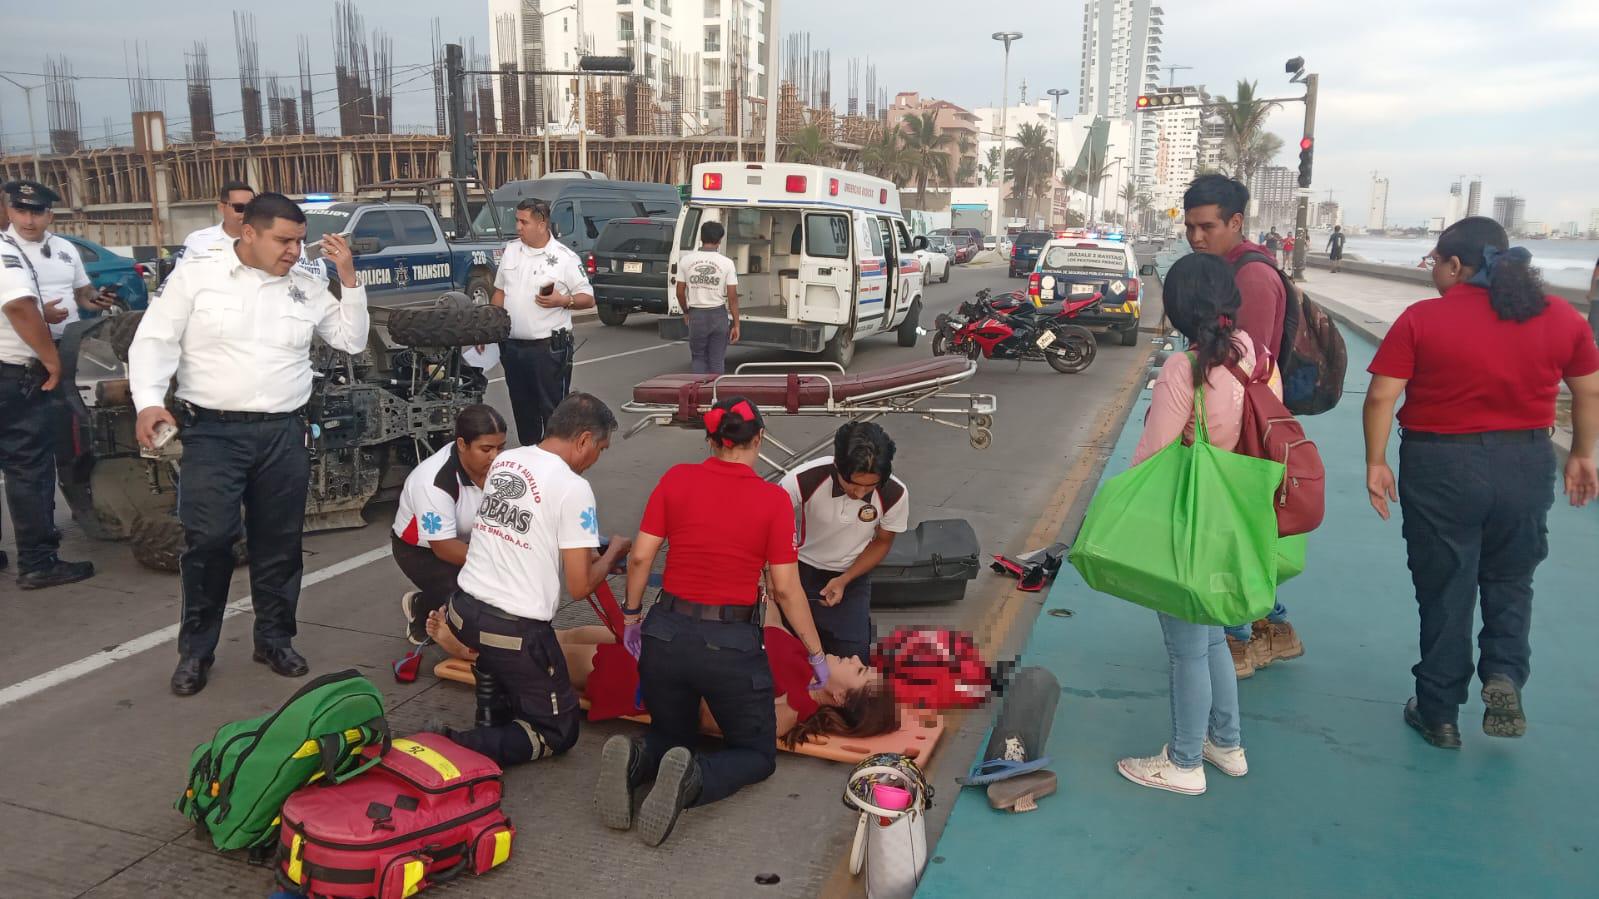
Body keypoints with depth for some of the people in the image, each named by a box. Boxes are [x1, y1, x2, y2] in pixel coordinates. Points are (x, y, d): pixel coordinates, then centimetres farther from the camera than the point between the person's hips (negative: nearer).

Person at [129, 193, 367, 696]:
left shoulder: (308, 285, 8)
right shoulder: (198, 273, -1)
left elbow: (352, 341, 9)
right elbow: (154, 340, -2)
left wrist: (348, 276, -1)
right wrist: (149, 401, -17)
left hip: (285, 432, 3)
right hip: (213, 431, -3)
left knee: (280, 542, 9)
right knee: (208, 540, -6)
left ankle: (274, 639, 25)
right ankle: (195, 649, 11)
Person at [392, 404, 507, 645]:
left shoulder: (497, 465, -19)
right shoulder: (435, 481, -34)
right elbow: (444, 548, -31)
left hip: (467, 540, 5)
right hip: (419, 549, -5)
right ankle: (420, 609, 5)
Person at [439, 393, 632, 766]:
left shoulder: (504, 461, 6)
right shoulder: (574, 488, -15)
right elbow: (580, 586, -13)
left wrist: (585, 552, 21)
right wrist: (612, 554, 7)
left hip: (463, 610, 7)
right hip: (516, 630, -7)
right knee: (558, 733, 11)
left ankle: (492, 720, 29)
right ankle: (467, 748, -8)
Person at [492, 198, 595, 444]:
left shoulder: (565, 258, -7)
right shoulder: (511, 250, 10)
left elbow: (588, 299, -4)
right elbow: (499, 292, 18)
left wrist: (562, 300, -22)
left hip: (549, 348, -6)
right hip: (512, 346, 6)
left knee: (552, 409, -2)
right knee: (522, 408, 14)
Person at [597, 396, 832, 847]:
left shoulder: (677, 479, -1)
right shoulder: (774, 499, -8)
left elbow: (640, 558, 0)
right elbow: (786, 590, -6)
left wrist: (631, 617, 16)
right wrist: (817, 656, 6)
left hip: (666, 634, 3)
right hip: (731, 644, -3)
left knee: (673, 736, 27)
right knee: (758, 754, 17)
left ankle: (635, 760, -9)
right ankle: (692, 779, -16)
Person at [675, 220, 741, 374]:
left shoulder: (686, 260, -2)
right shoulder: (726, 263, -7)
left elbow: (680, 292, 3)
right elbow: (732, 297, -8)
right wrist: (736, 325, -2)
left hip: (696, 315, 1)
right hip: (718, 315, -1)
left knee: (699, 358, 14)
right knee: (717, 360, 9)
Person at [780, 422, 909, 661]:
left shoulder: (894, 494, -24)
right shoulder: (803, 481, -31)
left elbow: (882, 542, -4)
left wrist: (844, 580, -15)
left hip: (852, 576, 1)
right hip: (801, 571, -1)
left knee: (853, 657, -10)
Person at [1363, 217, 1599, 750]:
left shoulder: (1422, 319, -11)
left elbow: (1381, 397, -13)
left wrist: (1376, 463, -3)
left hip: (1440, 466, -3)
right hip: (1526, 465, 3)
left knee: (1444, 591, 11)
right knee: (1510, 581, 24)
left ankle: (1439, 715, 22)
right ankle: (1504, 674, 4)